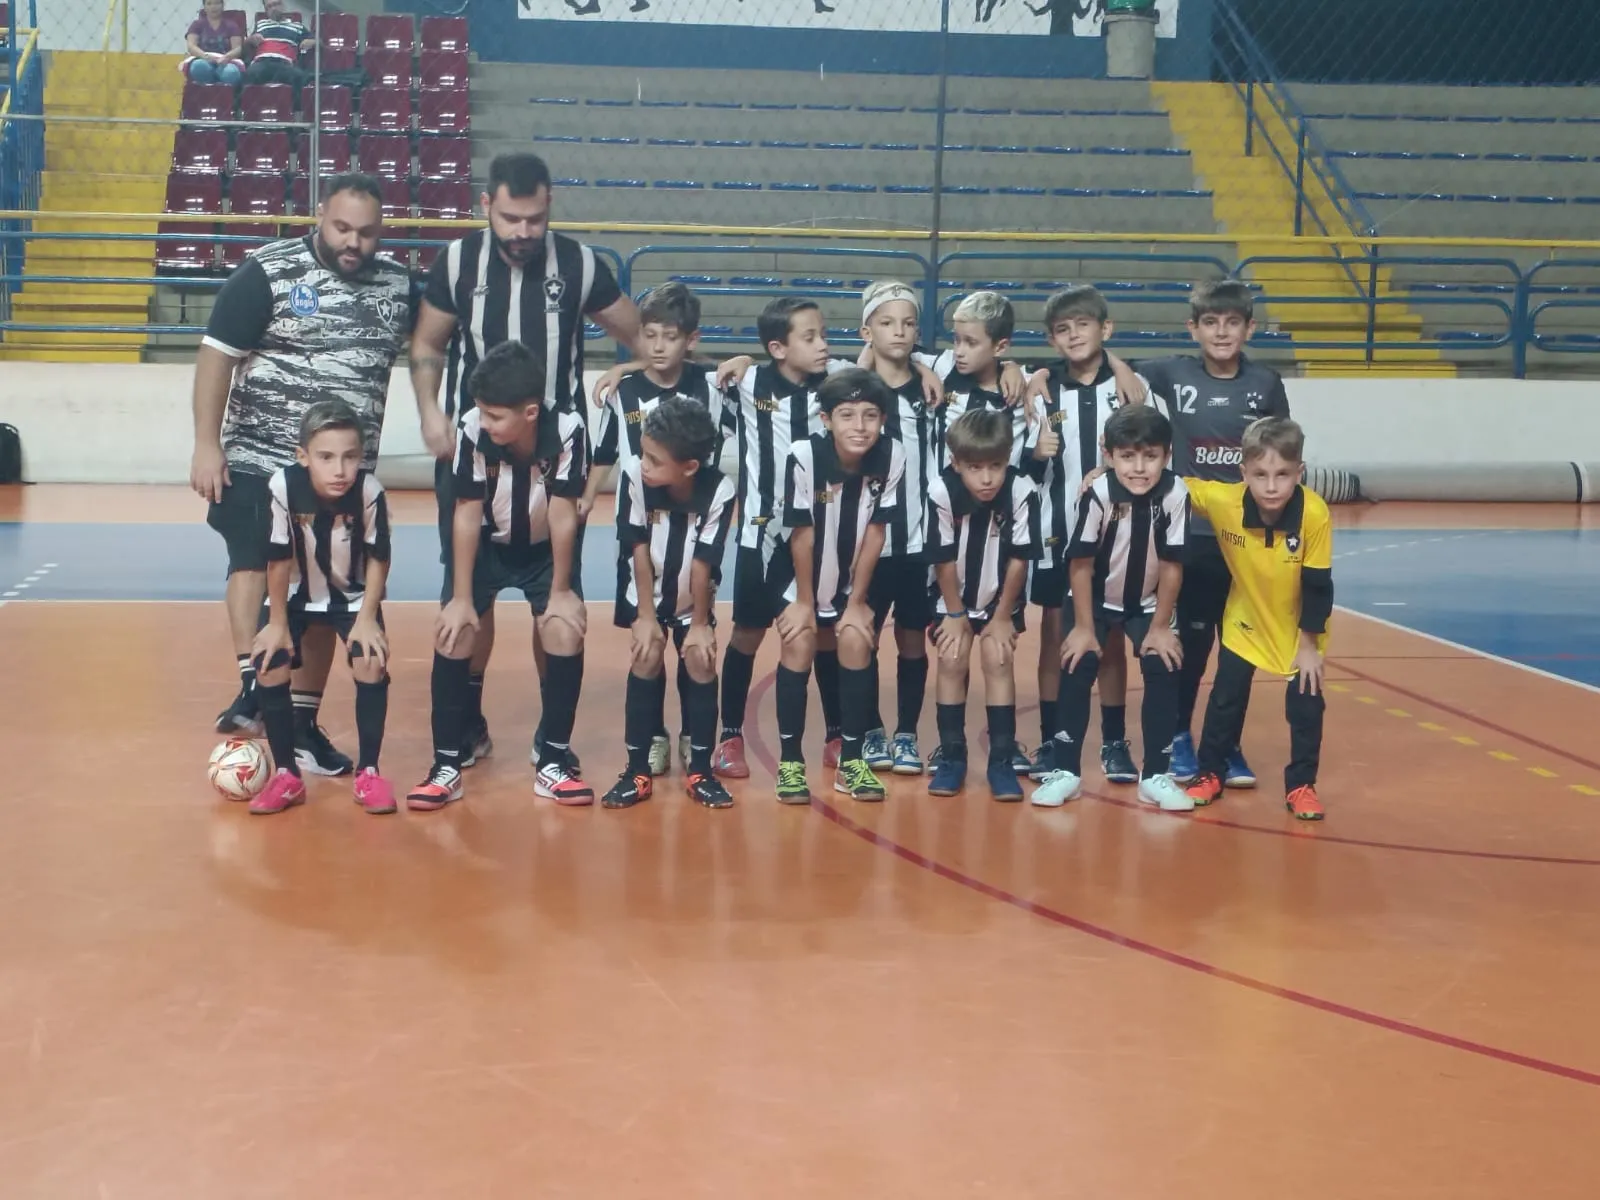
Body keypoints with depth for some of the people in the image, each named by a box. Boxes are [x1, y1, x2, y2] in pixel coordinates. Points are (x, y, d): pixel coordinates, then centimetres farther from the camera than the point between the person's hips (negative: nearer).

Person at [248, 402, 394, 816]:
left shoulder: (370, 490, -32)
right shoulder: (283, 486, -32)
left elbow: (379, 558, -15)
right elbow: (278, 560, -19)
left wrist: (367, 618, -15)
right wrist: (277, 623, -12)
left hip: (353, 595, 0)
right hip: (295, 594, 1)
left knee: (371, 664, -18)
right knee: (269, 666, -14)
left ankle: (368, 772, 0)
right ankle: (287, 775, 3)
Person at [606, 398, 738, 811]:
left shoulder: (720, 492, -31)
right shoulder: (634, 475, -29)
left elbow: (702, 564, -22)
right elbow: (640, 550, -20)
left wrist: (700, 623, -13)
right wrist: (646, 617, -15)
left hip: (693, 599, 0)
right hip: (649, 594, 0)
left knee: (701, 664, -7)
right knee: (647, 659, -11)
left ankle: (700, 770, 7)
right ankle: (638, 771, -2)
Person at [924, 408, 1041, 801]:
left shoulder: (1022, 490, -30)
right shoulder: (941, 491, -30)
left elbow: (1019, 559, -17)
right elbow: (944, 559, -17)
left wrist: (1003, 615, -9)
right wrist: (955, 613, -7)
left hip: (1002, 595, 0)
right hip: (954, 595, 0)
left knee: (998, 661, -8)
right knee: (952, 661, -5)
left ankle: (1002, 760, 0)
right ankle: (951, 756, 7)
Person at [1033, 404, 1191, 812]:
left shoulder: (1176, 494, -25)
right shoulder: (1099, 493, -29)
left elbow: (1172, 565, -14)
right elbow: (1080, 563, -18)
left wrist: (1160, 626, -9)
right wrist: (1084, 627, -14)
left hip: (1148, 602, 1)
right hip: (1097, 598, -1)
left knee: (1163, 668, -11)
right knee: (1078, 666, -12)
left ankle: (1156, 775, 1)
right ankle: (1065, 769, 0)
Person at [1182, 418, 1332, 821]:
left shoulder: (1315, 514, -32)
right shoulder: (1222, 500, -29)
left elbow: (1317, 586, -22)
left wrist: (1309, 643, -15)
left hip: (1299, 629, -1)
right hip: (1245, 623, 2)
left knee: (1306, 704, 0)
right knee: (1226, 697, 8)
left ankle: (1301, 785, 17)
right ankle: (1210, 775, 26)